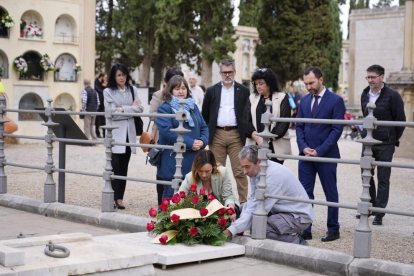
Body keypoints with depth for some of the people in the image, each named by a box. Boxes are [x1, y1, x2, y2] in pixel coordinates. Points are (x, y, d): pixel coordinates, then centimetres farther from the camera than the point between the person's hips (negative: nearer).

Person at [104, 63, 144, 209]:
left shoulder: (132, 90, 11)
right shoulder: (108, 92, 1)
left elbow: (140, 109, -1)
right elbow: (111, 113, -10)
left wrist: (123, 109, -11)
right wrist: (131, 108, -5)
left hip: (129, 133, 4)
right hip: (115, 133, -3)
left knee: (123, 167, 6)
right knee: (114, 166, -10)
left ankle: (119, 198, 10)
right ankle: (111, 198, -5)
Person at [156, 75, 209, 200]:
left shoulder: (193, 107, 17)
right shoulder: (164, 108, -3)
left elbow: (204, 127, 15)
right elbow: (167, 130, -17)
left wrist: (202, 141, -8)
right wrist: (190, 143, -19)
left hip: (193, 161, 5)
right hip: (172, 161, -5)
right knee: (170, 195, 2)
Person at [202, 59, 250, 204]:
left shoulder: (243, 91, 7)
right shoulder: (211, 91, 10)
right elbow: (205, 114, 13)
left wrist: (245, 133, 0)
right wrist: (209, 132, 7)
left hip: (236, 136, -1)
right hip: (217, 135, 2)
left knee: (240, 171, -3)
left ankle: (243, 202, 2)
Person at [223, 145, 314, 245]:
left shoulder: (273, 176, -28)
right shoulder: (255, 171, -1)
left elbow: (257, 210, -28)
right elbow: (253, 199, 5)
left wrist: (231, 230, -28)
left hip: (299, 217, -9)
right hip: (280, 210, 9)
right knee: (244, 207, 7)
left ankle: (298, 242, -9)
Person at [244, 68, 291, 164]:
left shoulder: (282, 98, 7)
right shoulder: (252, 98, 16)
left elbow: (284, 122, -2)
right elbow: (246, 121, 6)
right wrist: (257, 137, -10)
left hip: (276, 147, -2)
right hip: (255, 145, 2)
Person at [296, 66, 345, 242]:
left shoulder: (336, 100, -6)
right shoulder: (304, 101, 11)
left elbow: (337, 129, -9)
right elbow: (299, 127, 12)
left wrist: (319, 150, -15)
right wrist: (304, 147, -5)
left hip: (326, 155, -5)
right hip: (305, 155, 5)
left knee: (331, 194, 6)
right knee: (305, 193, 4)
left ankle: (333, 230, 17)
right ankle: (305, 230, 10)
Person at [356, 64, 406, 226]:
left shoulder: (392, 96, -9)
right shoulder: (365, 95, 8)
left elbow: (401, 120, -4)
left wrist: (393, 139, 0)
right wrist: (366, 132, 13)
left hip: (385, 144, -6)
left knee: (383, 179, 0)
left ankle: (379, 213, 6)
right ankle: (371, 205, 27)